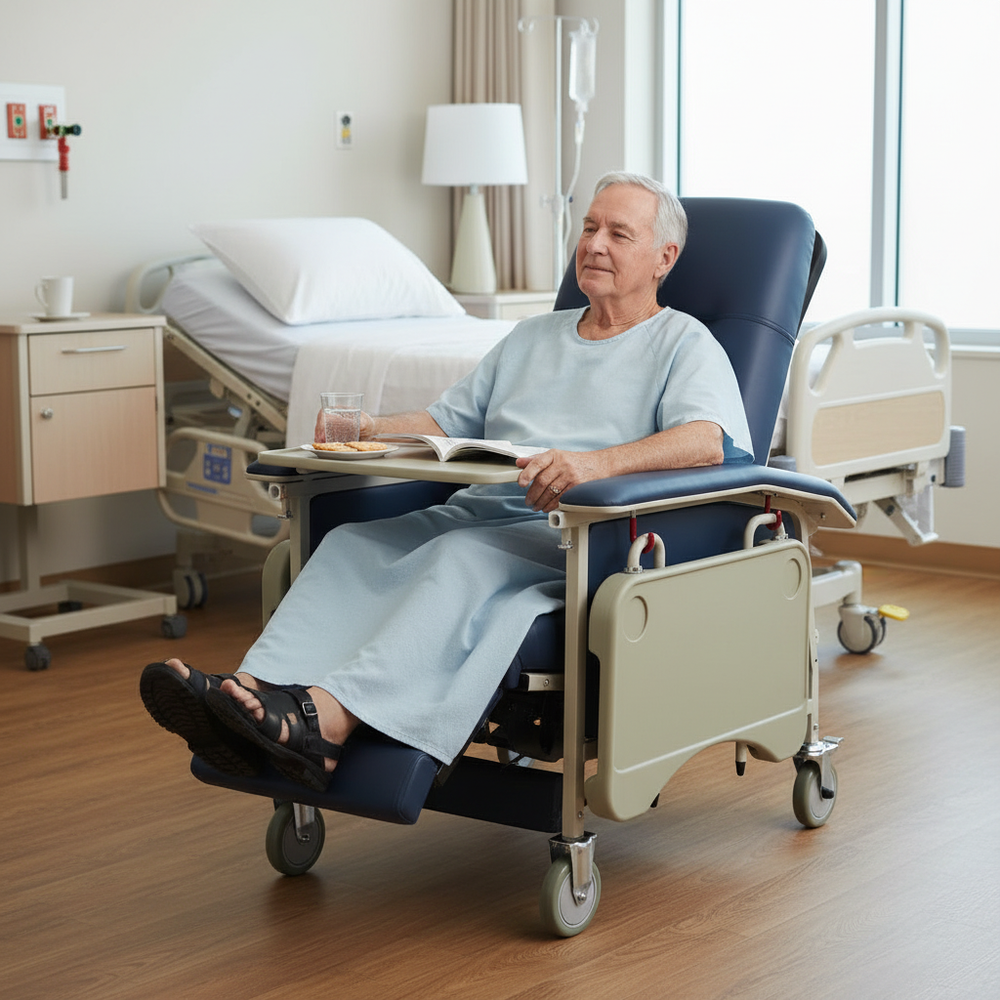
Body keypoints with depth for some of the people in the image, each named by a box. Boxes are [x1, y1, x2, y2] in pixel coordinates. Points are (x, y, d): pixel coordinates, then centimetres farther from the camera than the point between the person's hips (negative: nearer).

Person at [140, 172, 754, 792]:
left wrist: (598, 462, -30)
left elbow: (709, 440, -13)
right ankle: (260, 688, -44)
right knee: (351, 543, -21)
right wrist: (363, 431, 8)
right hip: (476, 512, 7)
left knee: (463, 558, -35)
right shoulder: (532, 338, 30)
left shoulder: (684, 343, 8)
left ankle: (327, 719, -53)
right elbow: (445, 423, 29)